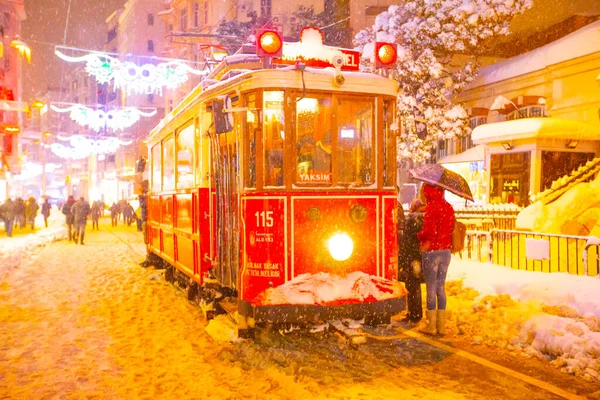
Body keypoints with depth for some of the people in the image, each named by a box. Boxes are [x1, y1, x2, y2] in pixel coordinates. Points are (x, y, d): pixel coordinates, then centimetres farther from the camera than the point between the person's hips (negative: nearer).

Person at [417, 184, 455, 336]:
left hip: (431, 250, -7)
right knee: (441, 288, 13)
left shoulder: (431, 206, -14)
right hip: (445, 250, 7)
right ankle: (442, 325, 18)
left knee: (431, 289, 2)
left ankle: (431, 326, 8)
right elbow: (452, 228, 13)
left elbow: (429, 230, -20)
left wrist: (419, 235, -2)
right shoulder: (448, 207, 8)